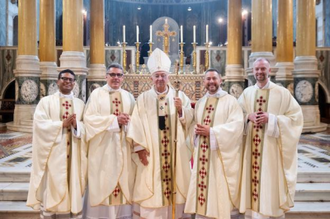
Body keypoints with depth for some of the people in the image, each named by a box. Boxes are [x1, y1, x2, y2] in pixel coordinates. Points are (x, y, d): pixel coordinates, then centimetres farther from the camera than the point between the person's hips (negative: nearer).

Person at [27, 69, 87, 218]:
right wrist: (63, 124, -16)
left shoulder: (80, 104, 12)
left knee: (72, 190, 6)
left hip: (73, 155, 3)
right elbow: (39, 124, -9)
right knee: (51, 190, 1)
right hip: (53, 153, -2)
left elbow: (86, 127, 4)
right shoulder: (46, 101, 4)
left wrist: (76, 125, -16)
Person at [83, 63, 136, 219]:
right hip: (102, 148, -3)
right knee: (102, 182, 0)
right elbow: (89, 118, -9)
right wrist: (115, 119, -14)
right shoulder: (97, 94, 1)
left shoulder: (128, 97, 12)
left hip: (123, 149, 3)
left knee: (123, 181, 6)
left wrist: (126, 121, -15)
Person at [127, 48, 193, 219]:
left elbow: (189, 122, 1)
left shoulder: (180, 96, 6)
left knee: (176, 186, 8)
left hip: (176, 152, 1)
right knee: (151, 190, 4)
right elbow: (137, 125, -3)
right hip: (151, 153, -1)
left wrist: (181, 109, -17)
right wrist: (139, 147, -9)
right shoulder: (143, 98, 3)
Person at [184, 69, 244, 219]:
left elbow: (237, 125, -14)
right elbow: (194, 124, 20)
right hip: (202, 155, 5)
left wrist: (211, 131, -18)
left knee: (219, 192, -2)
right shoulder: (200, 103, 16)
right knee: (201, 189, 7)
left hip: (220, 155, -5)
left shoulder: (230, 101, -2)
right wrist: (196, 130, -4)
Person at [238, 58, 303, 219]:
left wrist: (271, 118, -16)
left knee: (271, 182, 1)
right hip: (251, 147, 3)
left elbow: (295, 117, -4)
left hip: (271, 148, -3)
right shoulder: (247, 93, 9)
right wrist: (248, 116, -8)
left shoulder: (282, 93, -2)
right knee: (253, 181, 7)